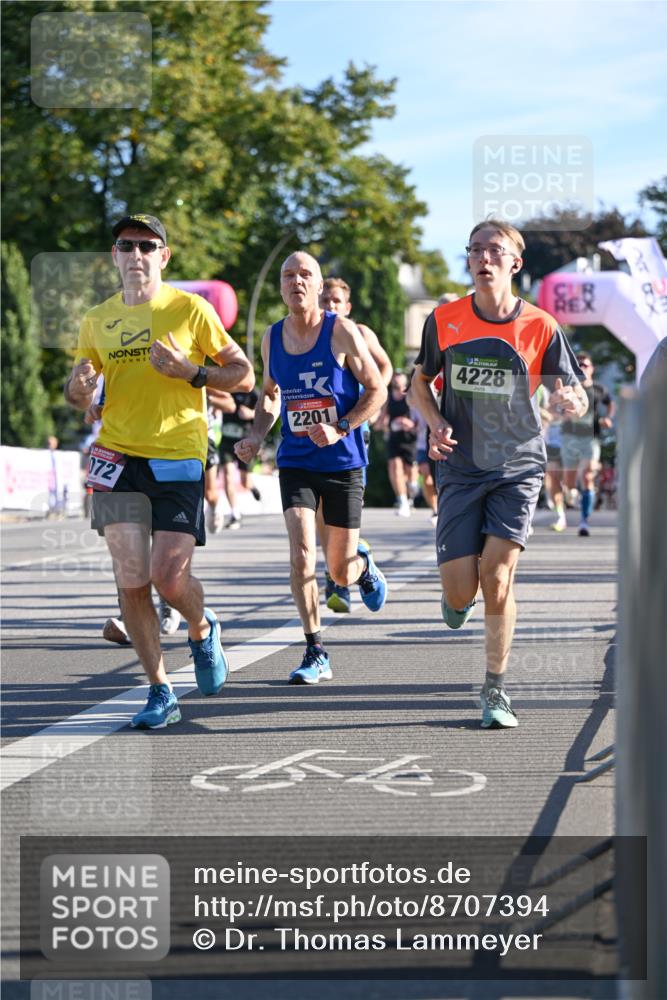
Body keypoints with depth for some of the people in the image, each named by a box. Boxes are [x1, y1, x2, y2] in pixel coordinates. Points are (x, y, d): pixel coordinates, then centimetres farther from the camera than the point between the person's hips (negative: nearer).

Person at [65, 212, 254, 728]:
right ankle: (160, 691, 8)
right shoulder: (97, 320, 11)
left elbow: (243, 374, 3)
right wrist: (79, 385, -4)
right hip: (118, 458, 3)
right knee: (131, 580, -6)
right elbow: (77, 394, 21)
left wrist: (191, 372, -13)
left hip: (179, 458, -3)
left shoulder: (190, 309, 1)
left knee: (169, 577, -11)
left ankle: (202, 629, 25)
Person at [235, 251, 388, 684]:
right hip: (296, 462, 2)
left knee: (341, 572, 4)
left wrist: (339, 429, -19)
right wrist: (257, 436, 3)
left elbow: (377, 390, -5)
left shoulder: (342, 331, -9)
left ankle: (363, 563, 44)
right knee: (302, 555, -16)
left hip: (343, 462, -2)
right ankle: (316, 654, -6)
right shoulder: (272, 338, 3)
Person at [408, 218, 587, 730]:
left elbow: (574, 394, 2)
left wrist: (572, 402, -23)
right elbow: (420, 381, 13)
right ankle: (458, 594, 36)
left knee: (497, 575, -14)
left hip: (518, 467, -1)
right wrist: (437, 423, -7)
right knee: (461, 591, -5)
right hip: (461, 470, 1)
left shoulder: (540, 327, -4)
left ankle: (496, 690, 2)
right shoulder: (444, 320, 0)